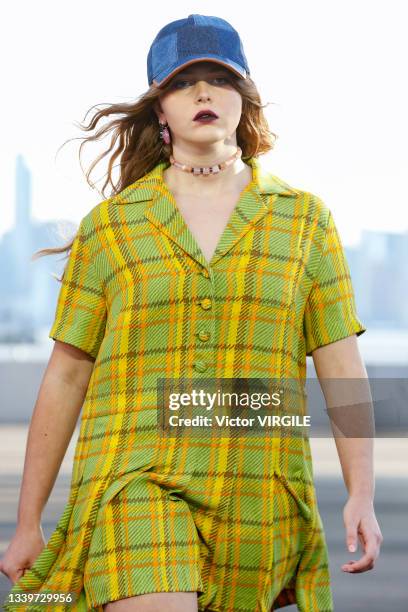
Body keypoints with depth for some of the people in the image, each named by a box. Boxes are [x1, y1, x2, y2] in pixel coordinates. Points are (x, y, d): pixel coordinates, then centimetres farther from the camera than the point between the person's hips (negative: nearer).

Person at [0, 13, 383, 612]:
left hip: (252, 495, 2)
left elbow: (342, 365, 5)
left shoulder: (304, 219, 8)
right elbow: (65, 375, 7)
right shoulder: (110, 225, 6)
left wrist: (362, 496, -5)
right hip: (137, 487, -2)